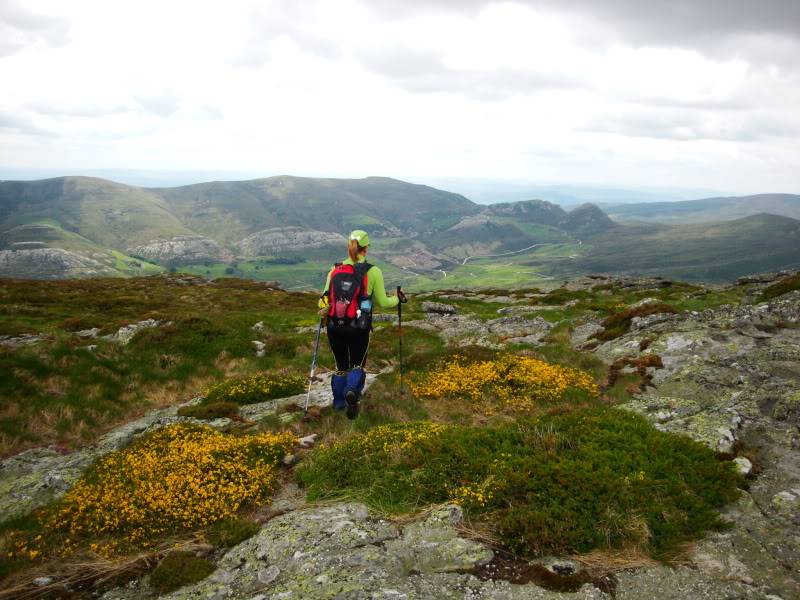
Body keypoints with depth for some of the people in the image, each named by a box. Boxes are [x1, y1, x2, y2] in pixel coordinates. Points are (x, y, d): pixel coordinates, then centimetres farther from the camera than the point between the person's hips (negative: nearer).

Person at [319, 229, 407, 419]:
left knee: (341, 366, 22)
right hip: (359, 329, -2)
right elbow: (382, 303, 0)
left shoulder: (335, 270, 1)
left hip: (335, 327, 2)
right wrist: (397, 299, 20)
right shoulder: (373, 272, -6)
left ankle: (339, 402, 26)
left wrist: (324, 310, 23)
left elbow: (324, 300, 1)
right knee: (357, 365, 14)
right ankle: (352, 391, -15)